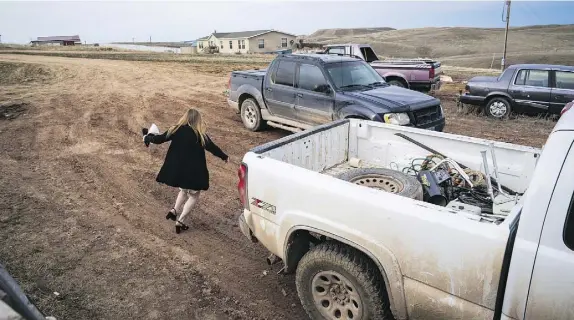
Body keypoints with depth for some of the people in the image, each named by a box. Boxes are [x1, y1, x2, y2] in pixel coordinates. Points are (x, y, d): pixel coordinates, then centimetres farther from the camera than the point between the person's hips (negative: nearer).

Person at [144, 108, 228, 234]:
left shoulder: (176, 130, -3)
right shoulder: (200, 135, -10)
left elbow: (160, 139, 3)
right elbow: (213, 147, -1)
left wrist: (148, 138, 24)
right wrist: (224, 157, 15)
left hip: (176, 170, 4)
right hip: (193, 172, -4)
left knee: (184, 191, 30)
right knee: (194, 195, 14)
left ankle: (174, 210, 15)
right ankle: (180, 221, 6)